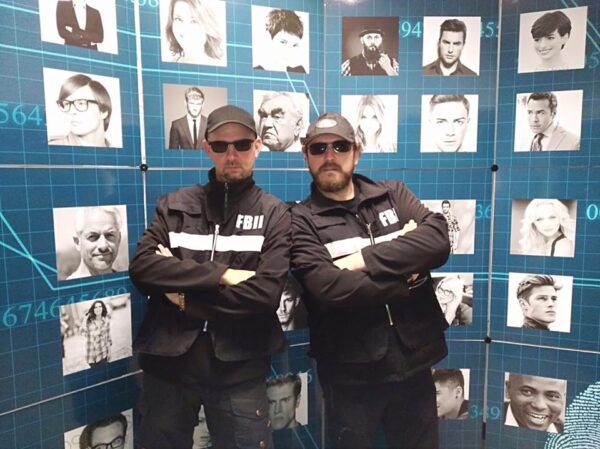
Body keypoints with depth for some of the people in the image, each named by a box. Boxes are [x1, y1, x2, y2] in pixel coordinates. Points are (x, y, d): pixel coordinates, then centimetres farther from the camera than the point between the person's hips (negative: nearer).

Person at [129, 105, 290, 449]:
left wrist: (185, 295, -11)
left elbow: (265, 294, -15)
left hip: (239, 370, -2)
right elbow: (141, 267, -9)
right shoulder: (174, 205, 4)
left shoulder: (275, 214, -3)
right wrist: (221, 274, -17)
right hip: (168, 363, 2)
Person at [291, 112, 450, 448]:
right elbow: (328, 289, -21)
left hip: (414, 360, 4)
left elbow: (438, 240, -11)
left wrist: (364, 258, -18)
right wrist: (404, 274, -13)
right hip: (350, 372, -3)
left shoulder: (393, 194, 5)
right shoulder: (301, 220, -7)